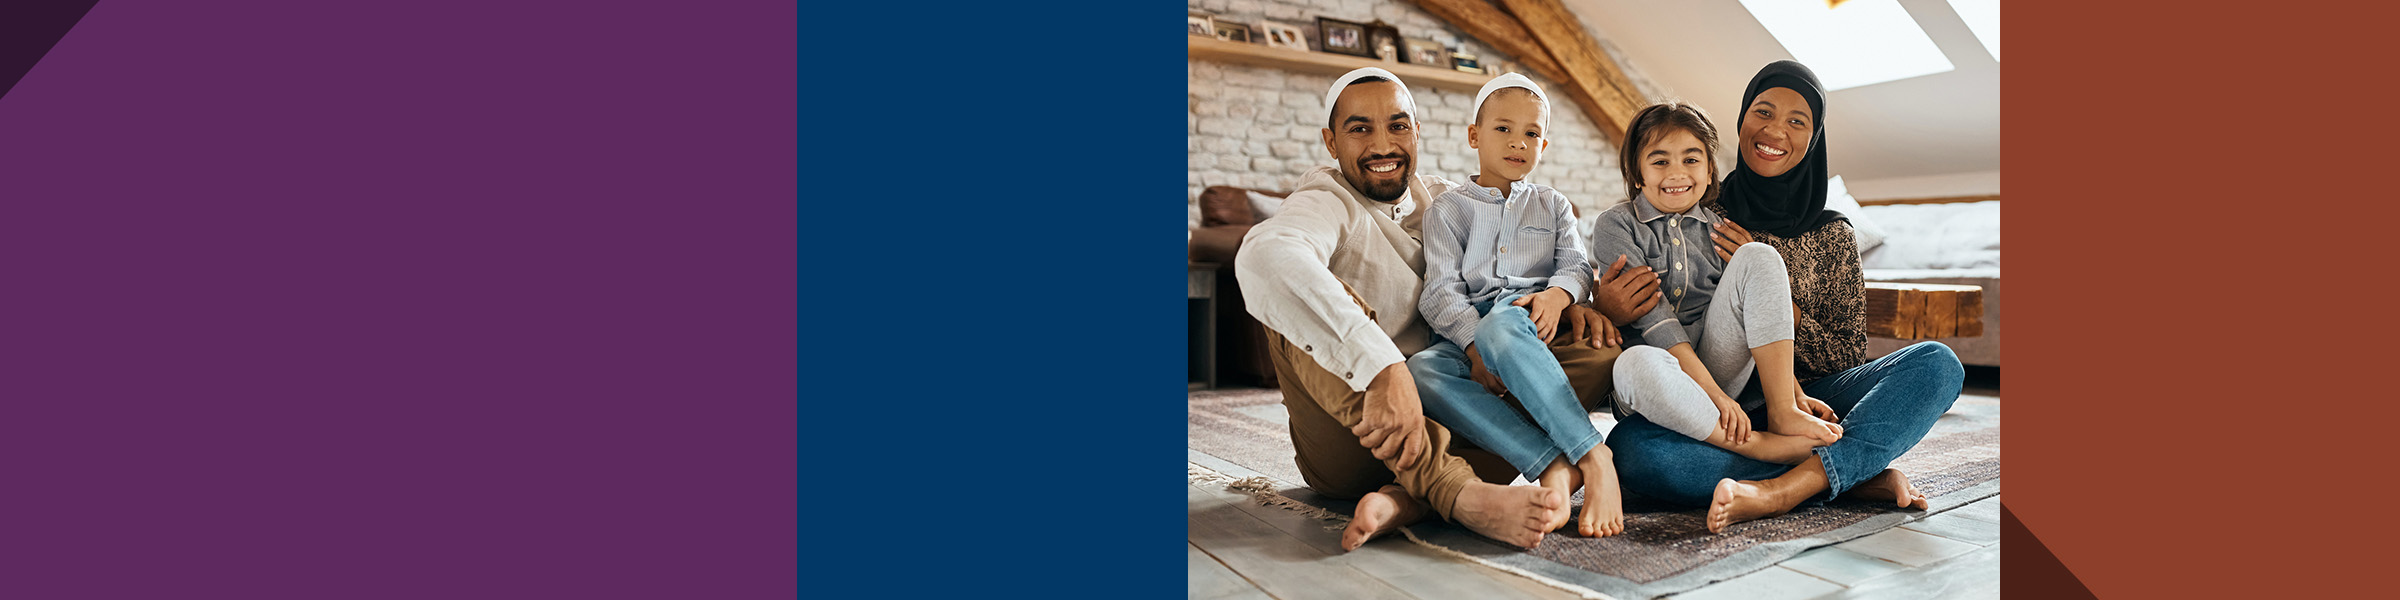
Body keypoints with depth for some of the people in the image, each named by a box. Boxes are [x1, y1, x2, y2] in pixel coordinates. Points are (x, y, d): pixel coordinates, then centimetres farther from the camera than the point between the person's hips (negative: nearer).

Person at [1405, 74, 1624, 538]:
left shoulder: (1552, 205, 24)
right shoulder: (1448, 208, 15)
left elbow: (1576, 265, 9)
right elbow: (1441, 290, 1)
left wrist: (1556, 294, -16)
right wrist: (1474, 344, -17)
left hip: (1529, 323, 0)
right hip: (1467, 337, 1)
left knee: (1500, 324, -40)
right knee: (1420, 370, -36)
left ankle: (1594, 460, -42)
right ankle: (1554, 465, -44)